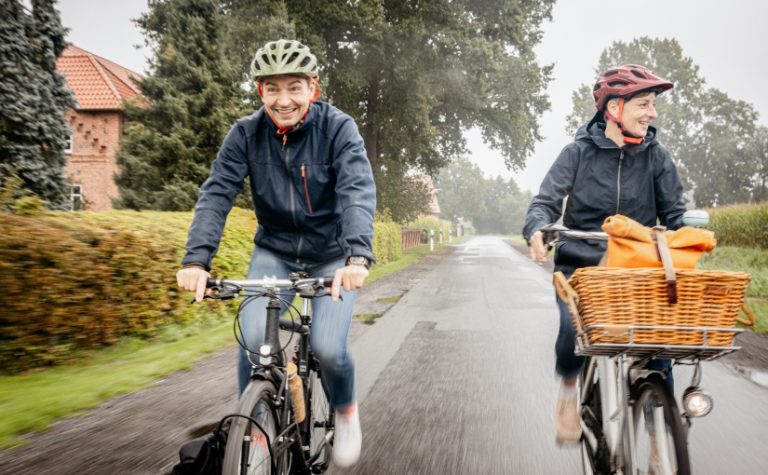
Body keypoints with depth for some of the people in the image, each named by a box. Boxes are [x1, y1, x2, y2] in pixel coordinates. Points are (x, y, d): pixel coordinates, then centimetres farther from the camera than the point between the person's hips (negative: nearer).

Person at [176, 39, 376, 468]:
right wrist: (197, 258, -30)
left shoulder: (339, 128, -16)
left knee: (328, 347, -17)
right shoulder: (246, 133, -9)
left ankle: (346, 410, 17)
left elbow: (358, 191, -29)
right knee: (253, 338, -19)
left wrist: (358, 255, -46)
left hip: (332, 255, -2)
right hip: (274, 250, 2)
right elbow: (217, 194, -16)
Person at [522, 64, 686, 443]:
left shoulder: (656, 156, 6)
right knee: (573, 326, -29)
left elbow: (674, 212, 7)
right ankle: (569, 388, 4)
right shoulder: (579, 152, -1)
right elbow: (546, 201, -5)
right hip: (580, 265, -2)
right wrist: (538, 230, -27)